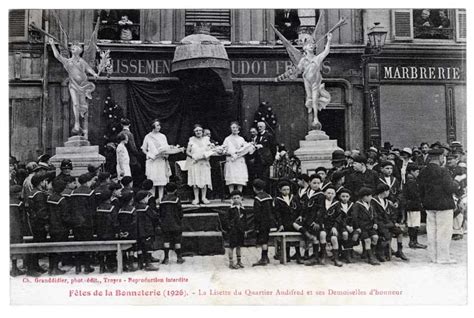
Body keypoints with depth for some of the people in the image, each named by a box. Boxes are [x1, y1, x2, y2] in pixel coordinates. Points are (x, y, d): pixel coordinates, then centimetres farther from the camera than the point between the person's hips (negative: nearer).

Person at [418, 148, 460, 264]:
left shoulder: (422, 172, 5)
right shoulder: (442, 171, -16)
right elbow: (449, 188, -17)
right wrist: (456, 185, 4)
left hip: (429, 206, 7)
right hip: (443, 205, -7)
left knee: (431, 230, 12)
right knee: (444, 231, 2)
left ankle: (434, 256, 20)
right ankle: (443, 257, 7)